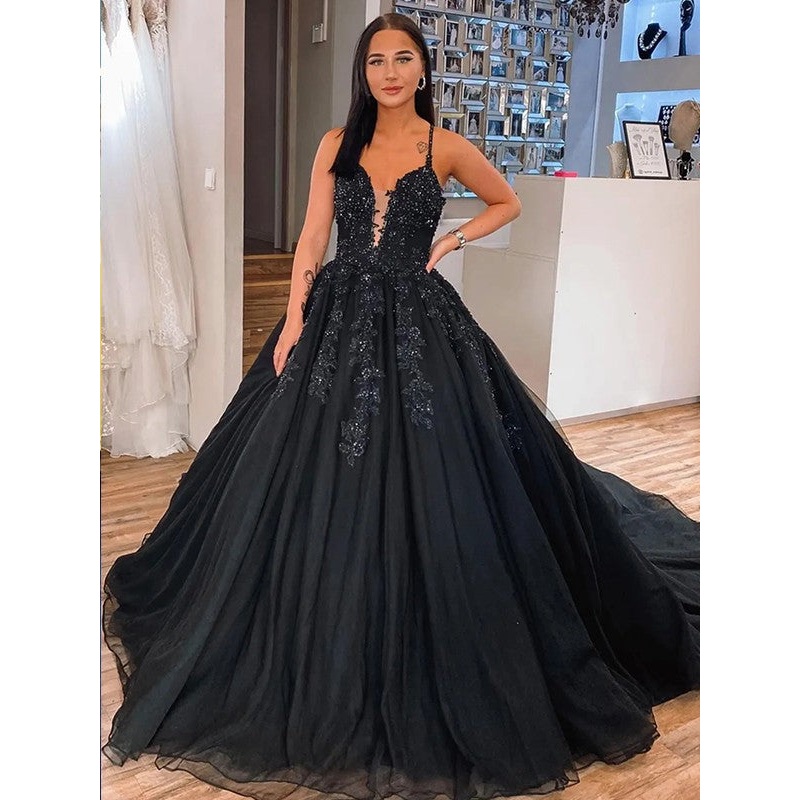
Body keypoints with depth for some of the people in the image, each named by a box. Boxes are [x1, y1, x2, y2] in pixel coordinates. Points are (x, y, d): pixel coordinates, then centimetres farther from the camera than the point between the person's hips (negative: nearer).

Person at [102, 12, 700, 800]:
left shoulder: (447, 147, 3)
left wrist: (453, 238, 1)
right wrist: (294, 318, -6)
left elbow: (507, 203, 17)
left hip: (418, 323, -2)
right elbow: (312, 238, 4)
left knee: (426, 491, -1)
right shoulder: (336, 144, 8)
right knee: (322, 489, 4)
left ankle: (429, 675, 18)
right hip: (339, 317, 2)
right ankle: (328, 672, 23)